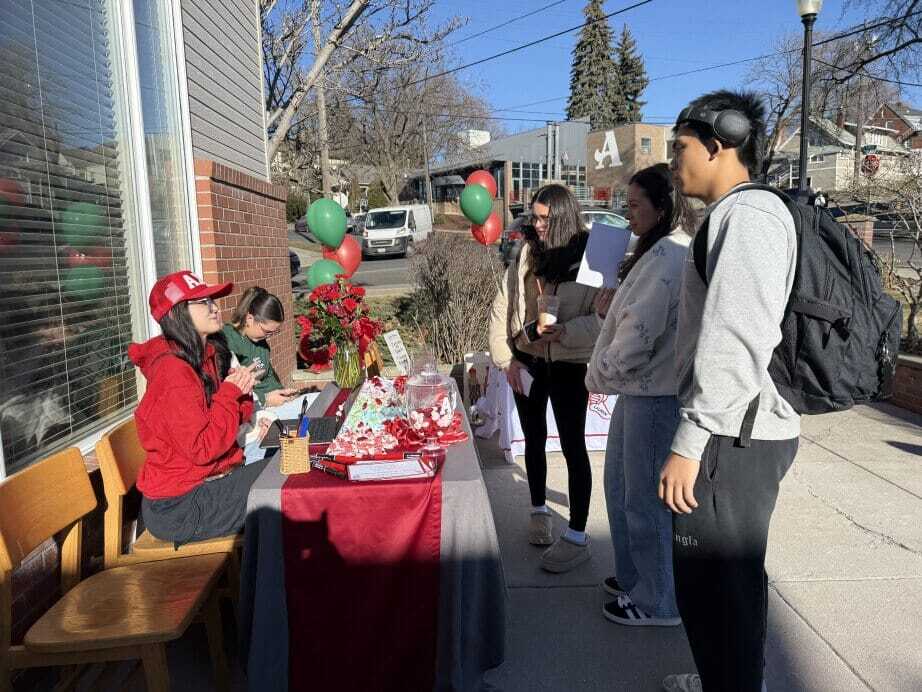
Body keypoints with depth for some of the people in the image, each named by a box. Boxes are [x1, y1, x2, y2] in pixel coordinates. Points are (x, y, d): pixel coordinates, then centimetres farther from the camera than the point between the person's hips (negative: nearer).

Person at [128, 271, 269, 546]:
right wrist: (230, 392, -19)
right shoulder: (173, 372, -23)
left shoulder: (209, 356, 6)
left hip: (212, 478, 8)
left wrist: (241, 390, -7)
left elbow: (234, 419, 12)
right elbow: (202, 449, -25)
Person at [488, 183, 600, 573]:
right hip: (527, 363, 5)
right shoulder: (527, 254, 2)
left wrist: (564, 331, -27)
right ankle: (539, 511, 37)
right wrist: (505, 359, -2)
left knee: (573, 447, 2)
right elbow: (501, 309, 4)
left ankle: (577, 537, 14)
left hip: (569, 366, -4)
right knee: (534, 439, 17)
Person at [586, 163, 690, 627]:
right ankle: (635, 577, 38)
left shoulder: (667, 257, -19)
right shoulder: (662, 251, 14)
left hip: (656, 395, -10)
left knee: (646, 497, 4)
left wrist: (598, 376, -9)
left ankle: (658, 601, 23)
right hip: (641, 388, 10)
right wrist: (611, 306, 2)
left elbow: (639, 334, -23)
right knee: (620, 484, 20)